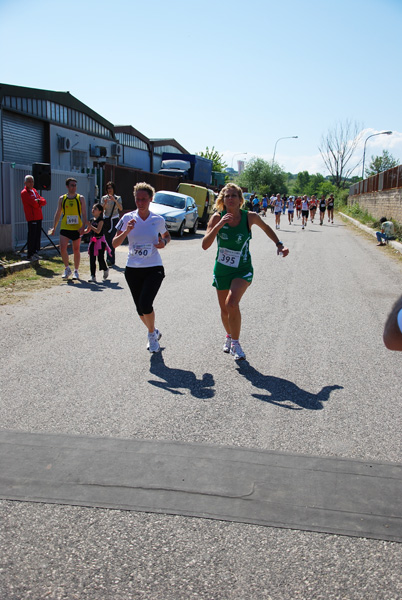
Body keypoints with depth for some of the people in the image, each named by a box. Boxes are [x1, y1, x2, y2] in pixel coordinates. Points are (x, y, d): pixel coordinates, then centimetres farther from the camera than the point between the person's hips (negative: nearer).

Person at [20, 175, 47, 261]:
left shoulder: (34, 191, 19)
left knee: (38, 235, 11)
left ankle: (35, 252, 20)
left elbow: (44, 201, 9)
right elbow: (34, 204, -18)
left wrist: (38, 201, -9)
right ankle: (29, 255, -1)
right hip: (32, 217, -8)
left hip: (38, 217, 8)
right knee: (32, 236, -6)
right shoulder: (24, 192, -7)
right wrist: (39, 204, 1)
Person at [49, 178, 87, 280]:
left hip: (77, 228, -1)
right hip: (64, 228, 1)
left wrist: (83, 226, -14)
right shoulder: (62, 198, 7)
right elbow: (58, 213, 12)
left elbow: (84, 213, -1)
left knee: (76, 250, 6)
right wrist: (54, 227, 5)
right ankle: (67, 269, 9)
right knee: (62, 248, -10)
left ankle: (76, 271, 20)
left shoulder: (80, 198, 3)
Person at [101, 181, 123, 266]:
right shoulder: (104, 198, 8)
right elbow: (102, 209, -1)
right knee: (108, 240, 3)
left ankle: (110, 259, -23)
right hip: (106, 220, 3)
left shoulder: (118, 198, 3)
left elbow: (121, 208, -12)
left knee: (112, 240, -16)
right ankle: (112, 259, 13)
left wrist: (115, 200, -25)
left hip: (115, 220, -3)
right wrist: (105, 203, -19)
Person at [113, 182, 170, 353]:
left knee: (145, 305, -19)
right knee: (140, 310, 9)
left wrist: (163, 242, -4)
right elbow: (115, 244, -3)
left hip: (154, 268, -2)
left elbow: (167, 236, 19)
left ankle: (152, 334, 9)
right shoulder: (127, 218, -1)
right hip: (133, 269, 2)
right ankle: (154, 332, 37)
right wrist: (126, 231, -19)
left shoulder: (158, 220, -1)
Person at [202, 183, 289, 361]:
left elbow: (265, 227, 13)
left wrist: (279, 245, 6)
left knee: (232, 303, -26)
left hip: (243, 269, -2)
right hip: (221, 270, 2)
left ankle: (235, 343, -6)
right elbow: (205, 245, -18)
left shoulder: (250, 217, -9)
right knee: (224, 309, 13)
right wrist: (218, 226, -28)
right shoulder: (217, 217, -9)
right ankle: (229, 336, 44)